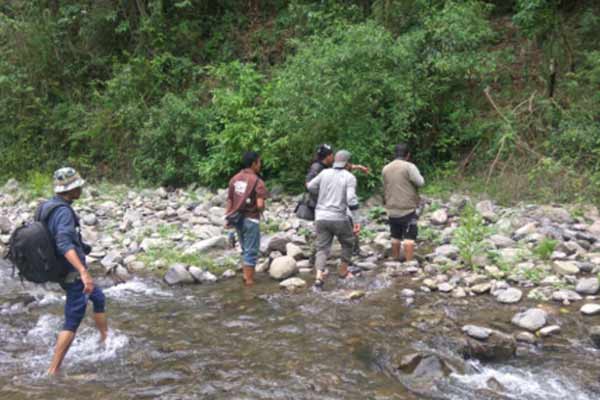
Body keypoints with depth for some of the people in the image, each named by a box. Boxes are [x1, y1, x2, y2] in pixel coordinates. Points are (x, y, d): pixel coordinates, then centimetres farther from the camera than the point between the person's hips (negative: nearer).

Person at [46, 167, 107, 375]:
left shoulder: (46, 206, 2)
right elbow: (65, 244, -40)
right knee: (72, 323, -1)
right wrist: (84, 272, -48)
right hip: (73, 273, -10)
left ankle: (106, 339, 42)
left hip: (60, 270, 10)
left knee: (98, 297, 27)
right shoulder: (64, 212, -26)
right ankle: (53, 370, 4)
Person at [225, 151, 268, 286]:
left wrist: (228, 218, 12)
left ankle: (246, 275, 29)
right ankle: (249, 280, 10)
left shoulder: (235, 178, 5)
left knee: (245, 249, 22)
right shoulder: (257, 181, -15)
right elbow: (260, 205, -22)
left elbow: (229, 200, 7)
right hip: (251, 219, -6)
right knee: (251, 251, 5)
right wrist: (261, 210, 0)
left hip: (237, 218, 7)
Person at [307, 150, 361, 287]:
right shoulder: (349, 177, -5)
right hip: (339, 218, -3)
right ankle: (343, 271, 31)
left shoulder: (325, 173, 5)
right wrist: (356, 221, -13)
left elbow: (310, 186, 13)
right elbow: (351, 199, -16)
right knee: (348, 243, 22)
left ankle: (319, 276, -12)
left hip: (321, 218, 3)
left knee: (322, 248, 7)